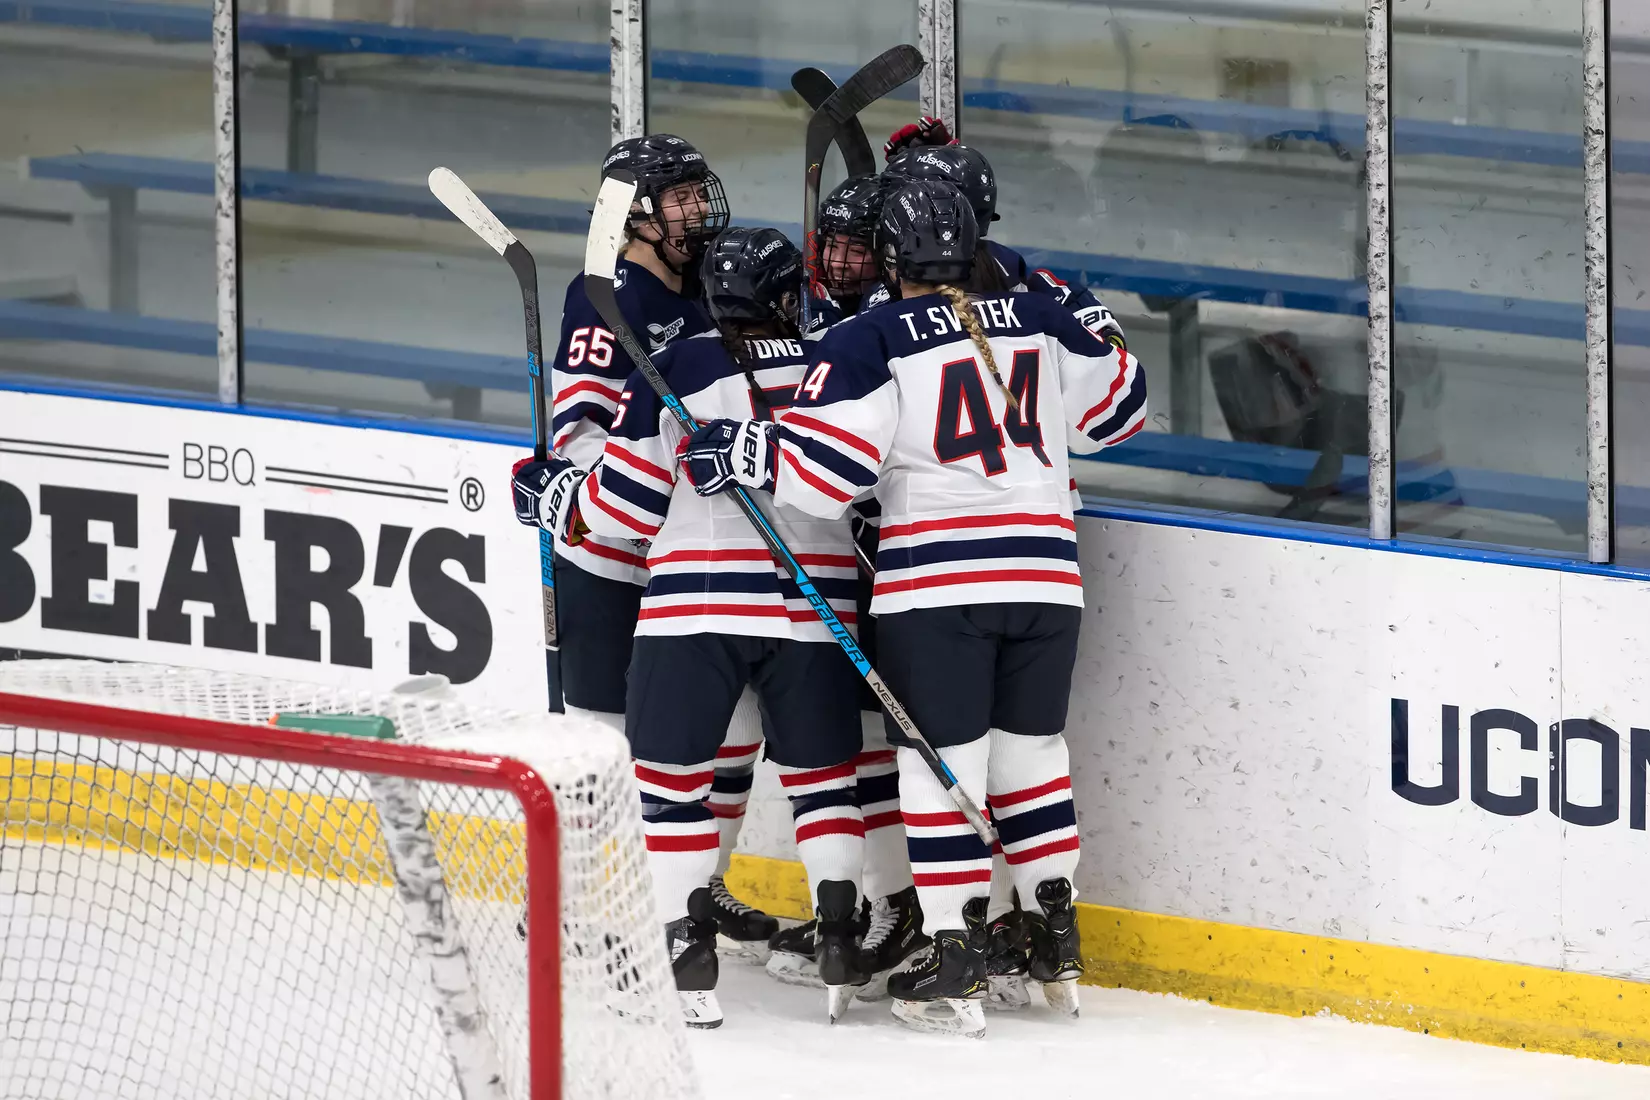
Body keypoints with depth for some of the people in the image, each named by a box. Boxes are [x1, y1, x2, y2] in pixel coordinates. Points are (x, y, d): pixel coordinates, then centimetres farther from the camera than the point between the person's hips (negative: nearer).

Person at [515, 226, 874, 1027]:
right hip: (813, 603, 3)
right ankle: (838, 933, 7)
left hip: (695, 607, -2)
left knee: (673, 773, 5)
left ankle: (688, 943, -4)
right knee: (821, 773, 16)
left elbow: (628, 502, -1)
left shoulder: (675, 369, -2)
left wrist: (555, 491, 16)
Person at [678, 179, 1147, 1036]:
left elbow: (822, 467, -13)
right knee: (1029, 749, 17)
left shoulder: (870, 343, -6)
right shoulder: (1040, 322, 9)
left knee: (941, 761, 0)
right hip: (1044, 571, 5)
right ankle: (1056, 946, 21)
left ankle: (956, 964, -2)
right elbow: (1117, 405, 23)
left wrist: (736, 450, 2)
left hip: (935, 582, -5)